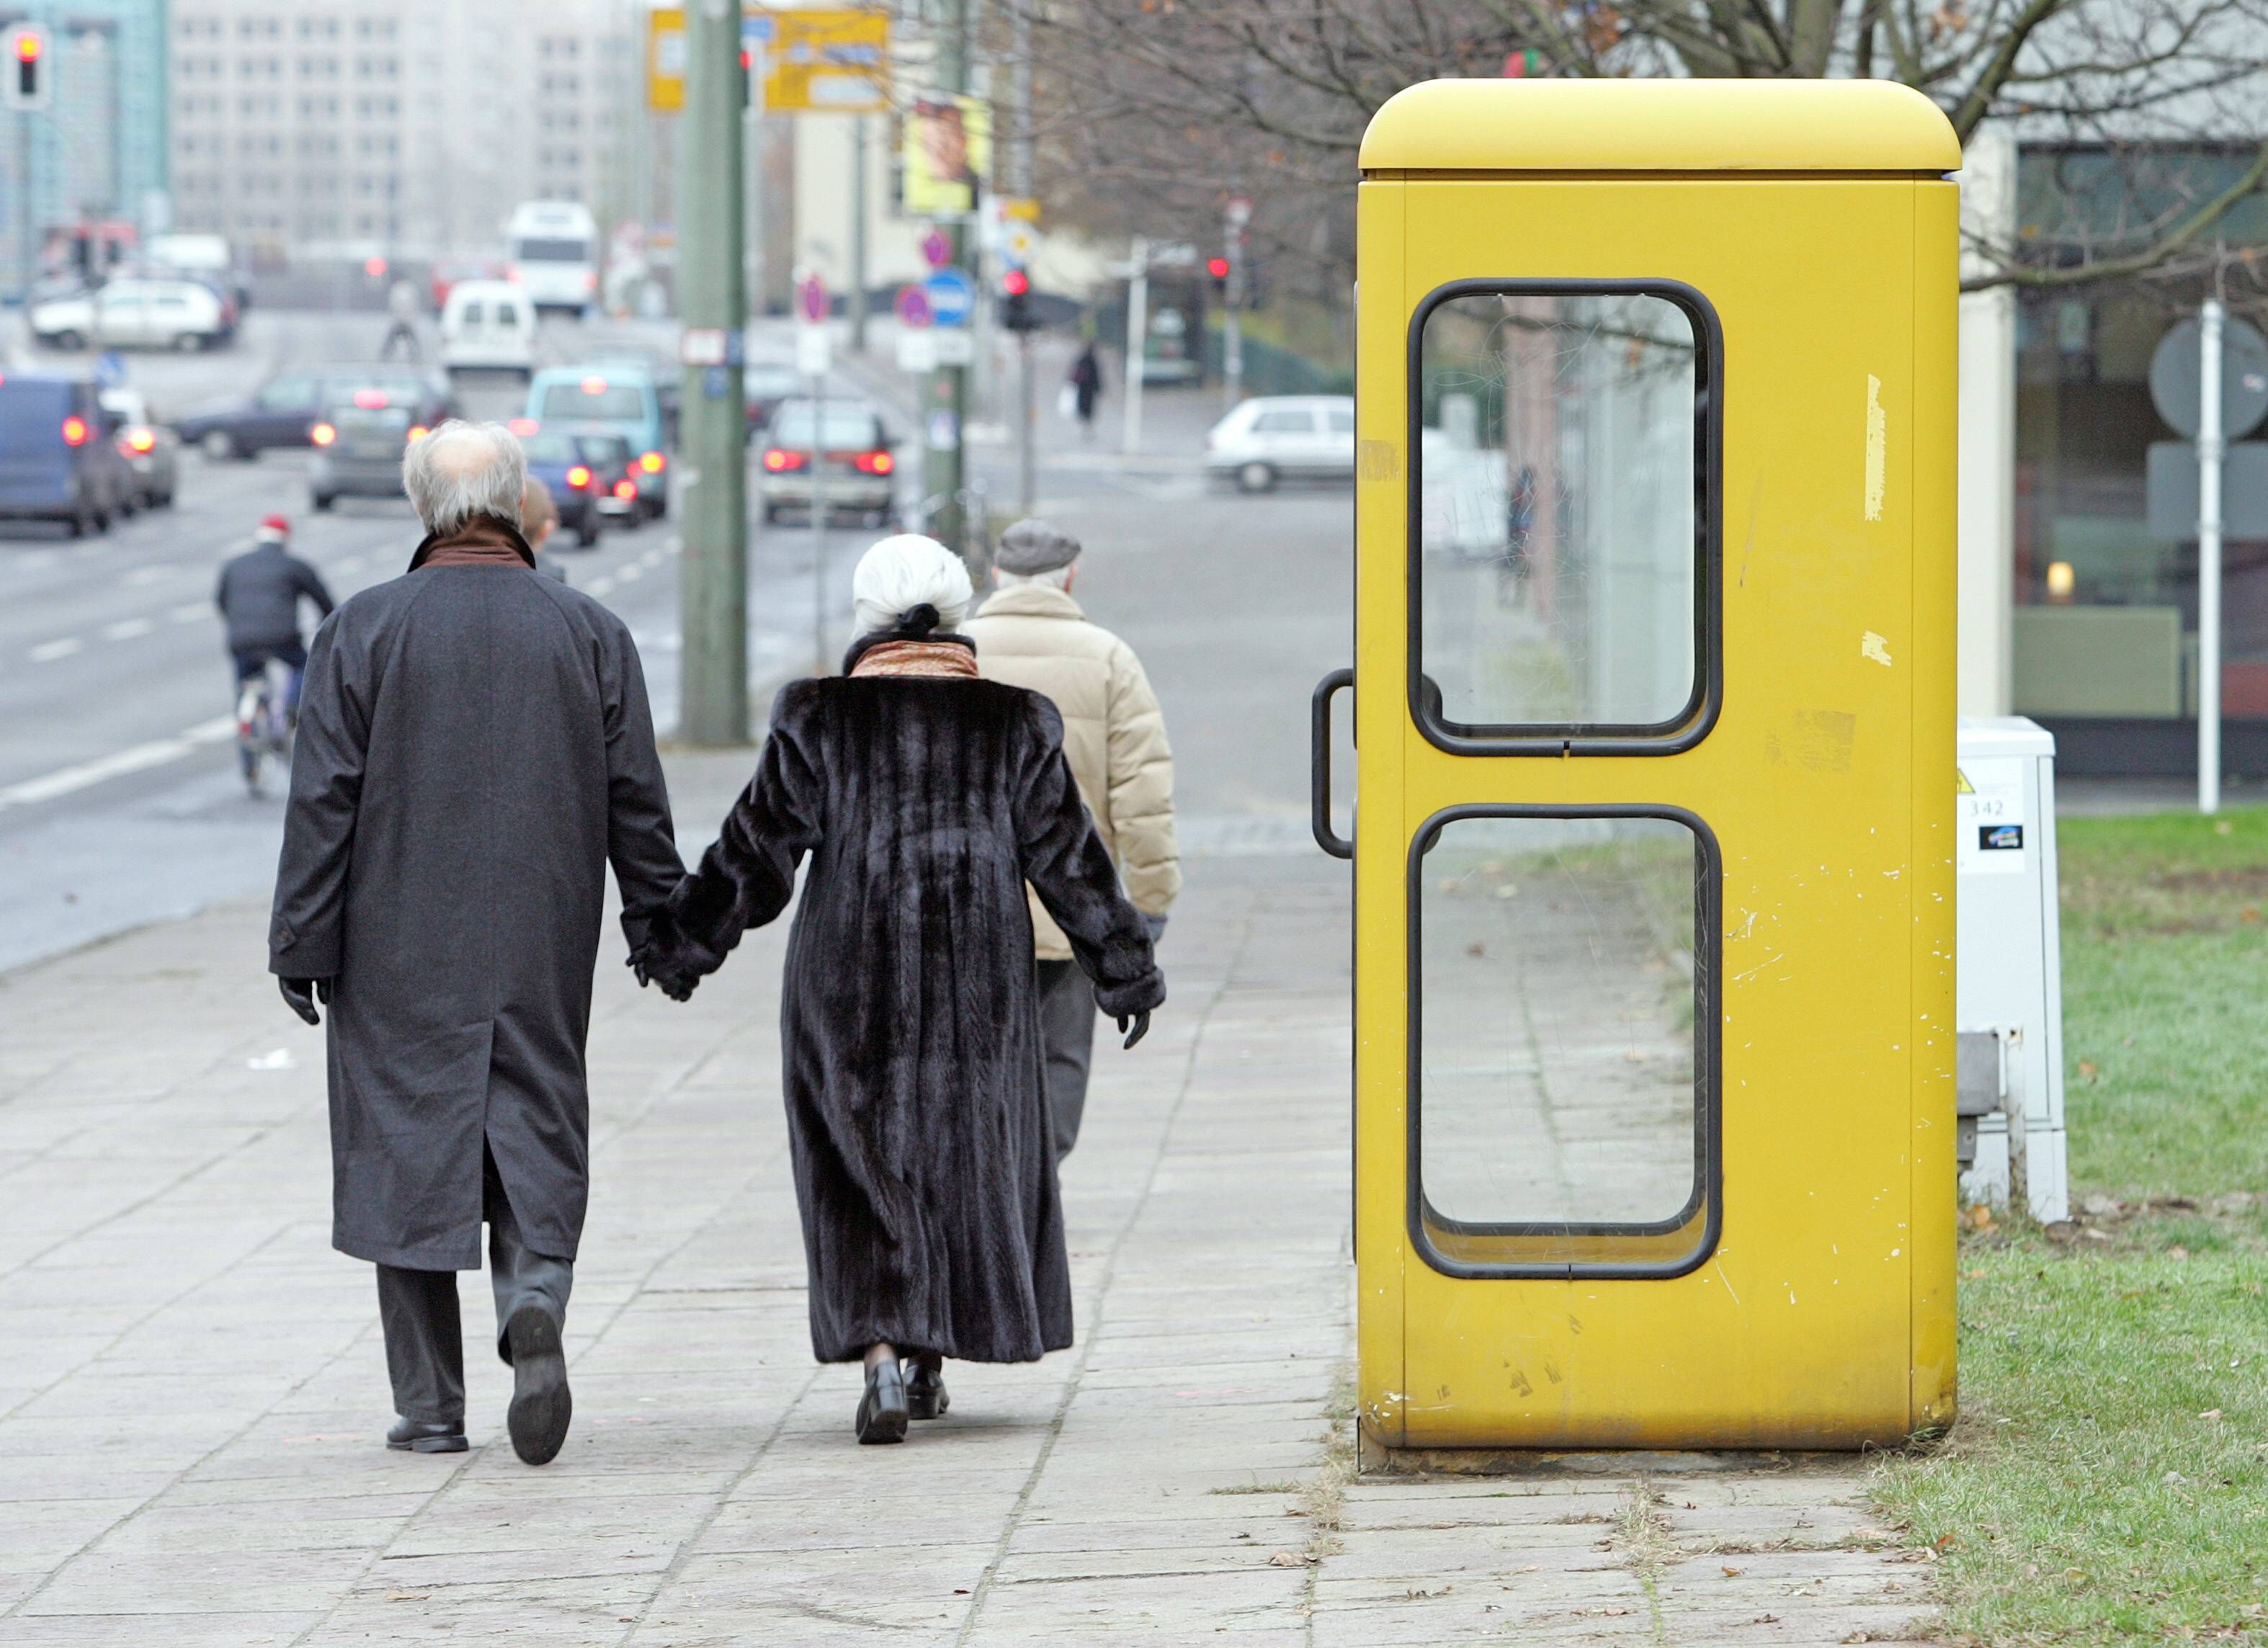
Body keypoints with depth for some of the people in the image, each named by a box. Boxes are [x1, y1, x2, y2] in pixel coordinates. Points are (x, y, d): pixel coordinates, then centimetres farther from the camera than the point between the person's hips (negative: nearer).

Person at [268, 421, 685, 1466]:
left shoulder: (364, 631, -4)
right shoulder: (589, 634, 2)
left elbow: (323, 800, -5)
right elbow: (637, 802, 5)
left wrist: (303, 943, 0)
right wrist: (659, 928, 15)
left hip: (401, 957, -1)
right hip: (542, 950, 1)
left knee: (406, 1152, 4)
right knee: (538, 1142, 8)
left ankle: (430, 1406, 5)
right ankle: (536, 1297, -22)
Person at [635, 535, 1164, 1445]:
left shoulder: (818, 720, -3)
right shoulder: (1013, 723, 1)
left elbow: (758, 848, -1)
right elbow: (1068, 856, 3)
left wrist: (682, 949, 10)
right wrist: (1125, 972, 11)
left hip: (850, 978, -1)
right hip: (978, 982, 1)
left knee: (863, 1165, 2)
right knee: (964, 1156, 14)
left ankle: (882, 1350, -15)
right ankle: (931, 1362, 21)